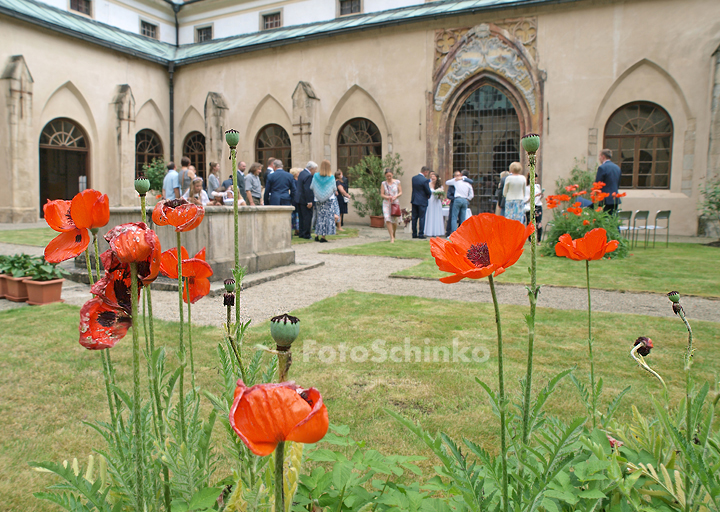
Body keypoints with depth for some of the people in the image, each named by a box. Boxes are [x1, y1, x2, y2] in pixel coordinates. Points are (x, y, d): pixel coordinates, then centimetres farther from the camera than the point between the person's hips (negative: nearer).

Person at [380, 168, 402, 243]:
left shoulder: (397, 182, 3)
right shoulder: (383, 184, 4)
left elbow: (400, 192, 5)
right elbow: (381, 194, 3)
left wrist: (396, 196, -14)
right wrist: (387, 197, -17)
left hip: (395, 203, 0)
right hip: (386, 204, 0)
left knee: (394, 221, 4)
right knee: (388, 220, -14)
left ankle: (394, 235, 32)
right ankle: (391, 237, -8)